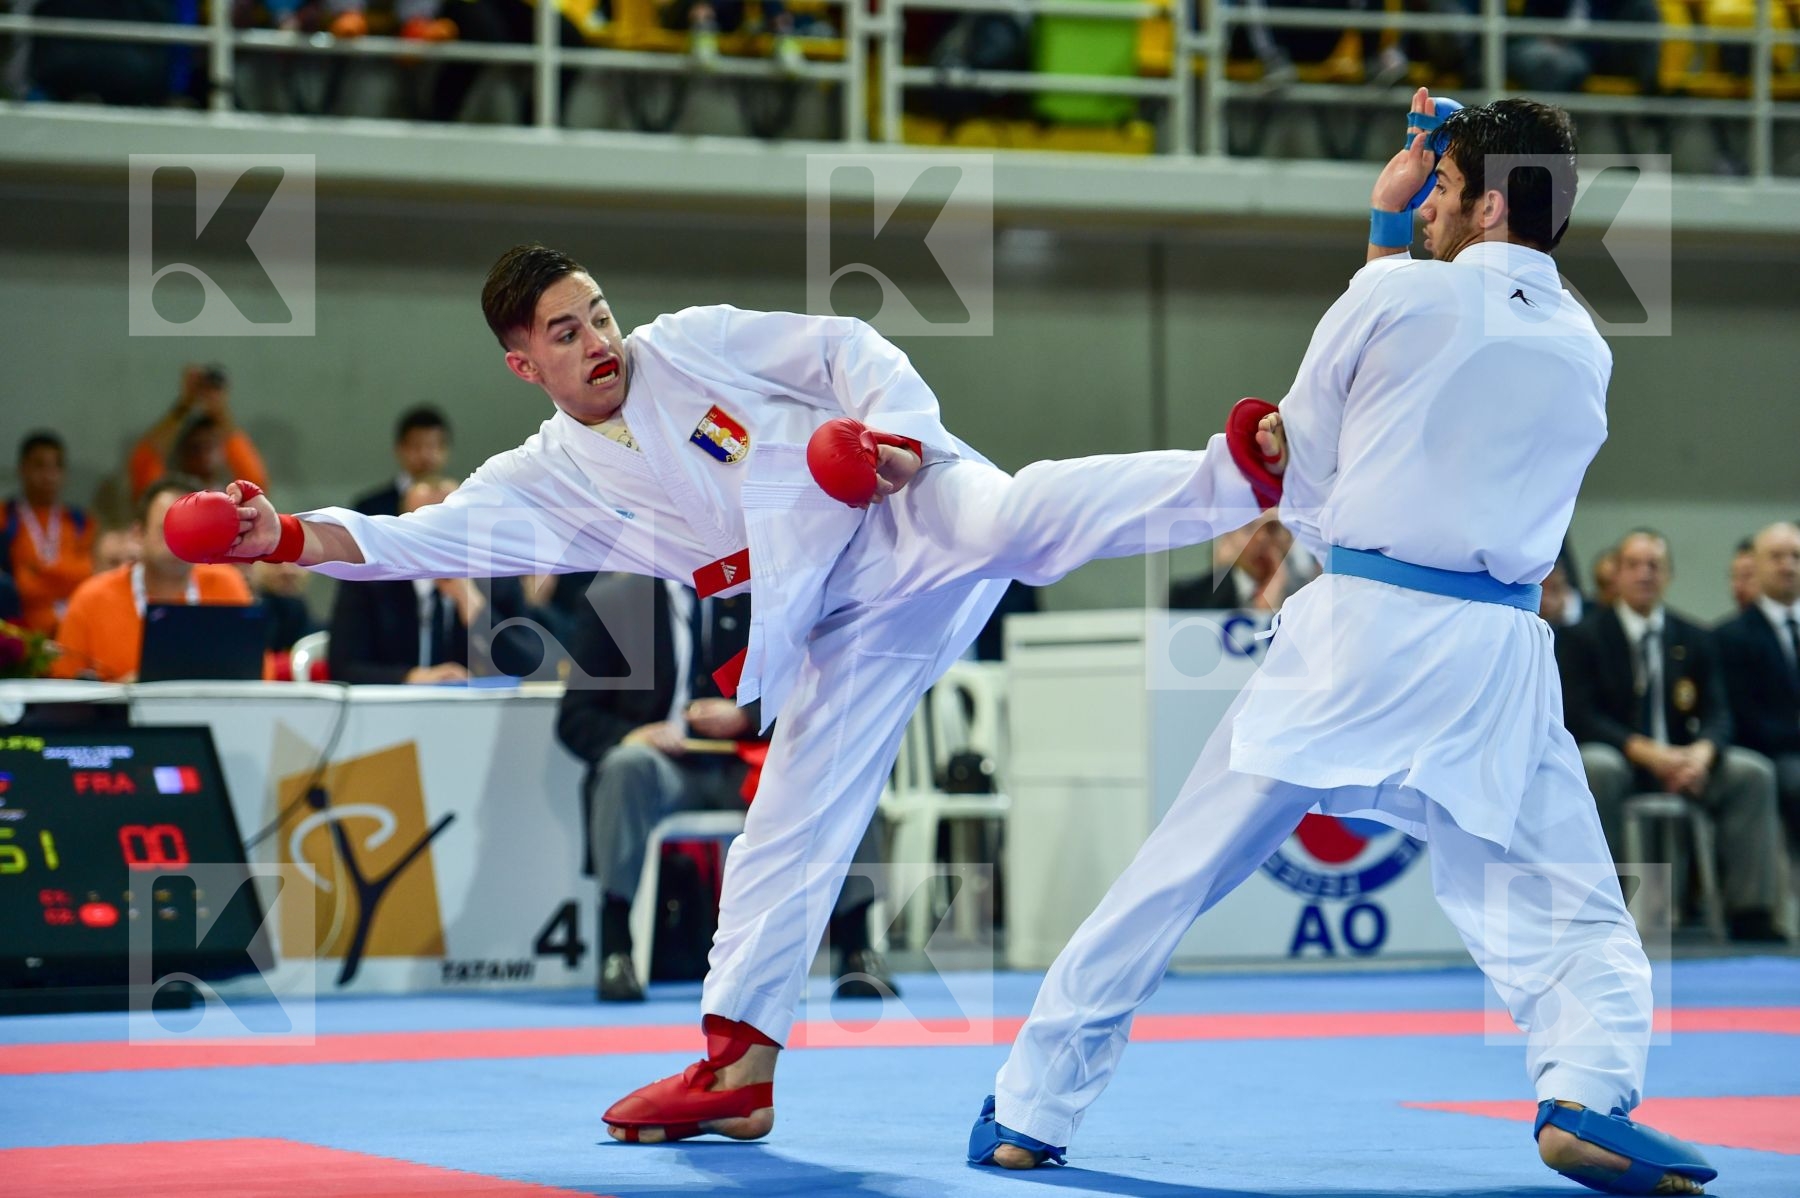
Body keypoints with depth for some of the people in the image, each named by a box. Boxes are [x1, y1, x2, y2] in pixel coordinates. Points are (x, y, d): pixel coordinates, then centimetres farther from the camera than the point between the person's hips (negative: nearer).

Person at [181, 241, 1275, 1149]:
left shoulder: (692, 344, -1)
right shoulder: (549, 483, 4)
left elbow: (846, 350, 0)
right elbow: (432, 539, -8)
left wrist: (897, 429, -19)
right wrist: (290, 537, -21)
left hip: (910, 520, -4)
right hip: (849, 637, 4)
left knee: (1016, 520, -38)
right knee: (788, 832, 4)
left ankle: (1241, 472, -50)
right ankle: (738, 1069, 11)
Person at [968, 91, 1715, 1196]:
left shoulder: (1398, 295, -2)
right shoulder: (1587, 355, 11)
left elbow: (1303, 460, 9)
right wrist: (1392, 230, 24)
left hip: (1352, 638, -2)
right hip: (1494, 659, 2)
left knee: (1171, 880, 7)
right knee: (1572, 912, 7)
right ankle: (1587, 1095, -21)